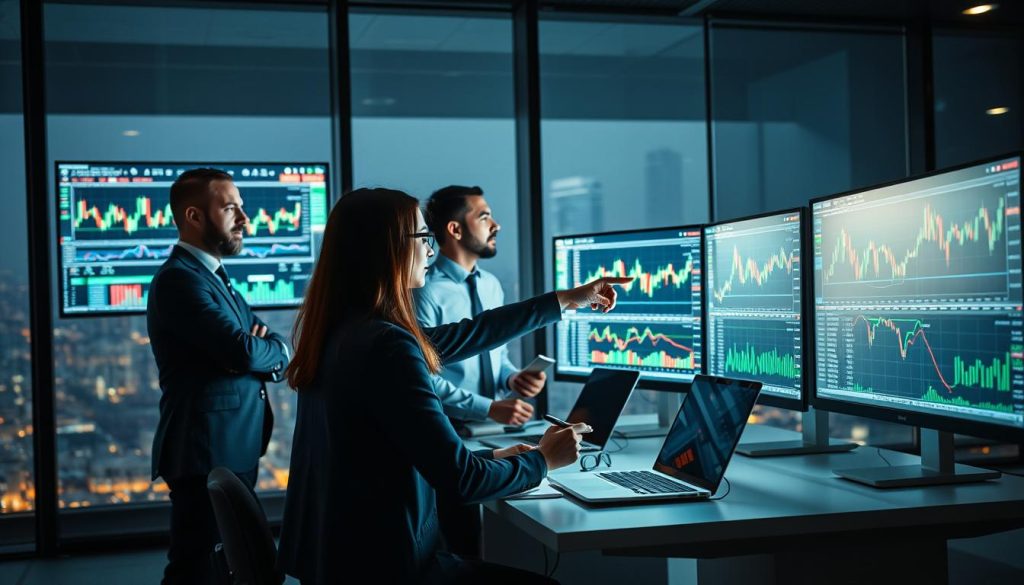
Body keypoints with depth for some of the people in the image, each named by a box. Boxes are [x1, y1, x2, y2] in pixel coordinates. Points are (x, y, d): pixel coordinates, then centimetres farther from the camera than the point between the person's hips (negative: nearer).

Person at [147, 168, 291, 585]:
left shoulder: (214, 277, 18)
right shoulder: (180, 279, -14)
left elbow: (274, 358, 14)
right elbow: (243, 350, -24)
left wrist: (265, 352, -10)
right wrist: (276, 347, -2)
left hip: (233, 451, 10)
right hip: (207, 454, -10)